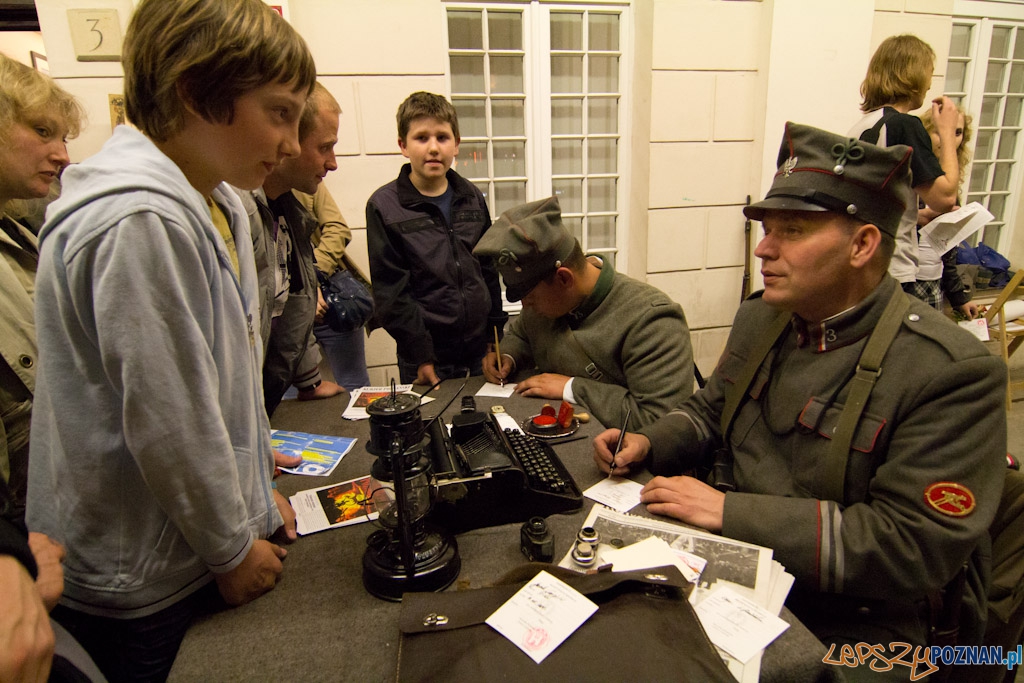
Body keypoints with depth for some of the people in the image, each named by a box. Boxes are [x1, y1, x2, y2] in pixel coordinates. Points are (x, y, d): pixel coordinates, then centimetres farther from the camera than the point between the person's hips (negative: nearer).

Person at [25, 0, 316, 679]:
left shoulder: (220, 204, 3)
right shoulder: (140, 224, -27)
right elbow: (169, 425, -24)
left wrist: (255, 491, 10)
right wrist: (233, 547, -10)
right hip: (141, 584, -7)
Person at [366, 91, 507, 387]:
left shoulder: (472, 198, 7)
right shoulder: (383, 206, -5)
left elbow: (489, 272, 12)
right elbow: (390, 291, -9)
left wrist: (498, 338, 9)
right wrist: (420, 355, -13)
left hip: (480, 351, 4)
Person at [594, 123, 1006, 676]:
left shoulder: (954, 374, -19)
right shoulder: (758, 319, 3)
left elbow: (913, 546, -23)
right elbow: (709, 411, 16)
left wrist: (729, 511, -25)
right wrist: (648, 444, -5)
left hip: (851, 628, -5)